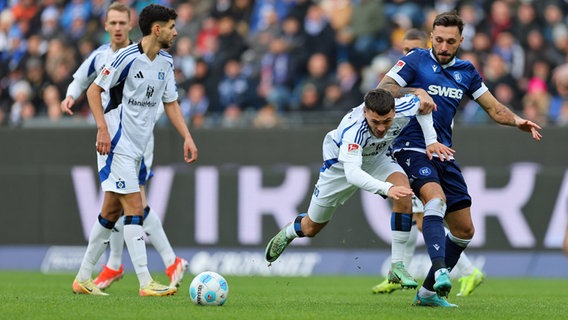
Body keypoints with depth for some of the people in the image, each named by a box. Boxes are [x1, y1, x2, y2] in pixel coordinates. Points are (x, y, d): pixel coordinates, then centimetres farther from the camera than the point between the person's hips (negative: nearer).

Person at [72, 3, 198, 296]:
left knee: (112, 211, 12)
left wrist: (187, 137, 5)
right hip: (116, 144, -9)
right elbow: (93, 90, -10)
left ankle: (83, 278, 20)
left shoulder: (166, 62, 8)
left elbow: (170, 103, 16)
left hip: (136, 148, 9)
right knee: (134, 208, -13)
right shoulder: (127, 57, -15)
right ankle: (146, 283, -15)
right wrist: (103, 129, -20)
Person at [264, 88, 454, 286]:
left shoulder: (402, 110, -33)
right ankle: (288, 232, 52)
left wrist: (431, 141, -15)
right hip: (341, 162, -3)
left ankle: (398, 266, -20)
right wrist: (387, 188, -71)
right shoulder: (353, 128, -47)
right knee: (311, 228, 12)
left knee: (404, 193, -29)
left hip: (377, 159, 3)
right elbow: (352, 173, -58)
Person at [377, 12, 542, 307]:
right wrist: (415, 91, -24)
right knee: (436, 198, -34)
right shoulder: (416, 60, -2)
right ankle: (440, 270, -47)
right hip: (411, 147, -7)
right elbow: (382, 90, -9)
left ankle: (429, 292, 16)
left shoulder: (466, 71, 13)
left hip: (443, 154, 7)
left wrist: (517, 121, -4)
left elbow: (494, 108, 15)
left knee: (464, 231, 6)